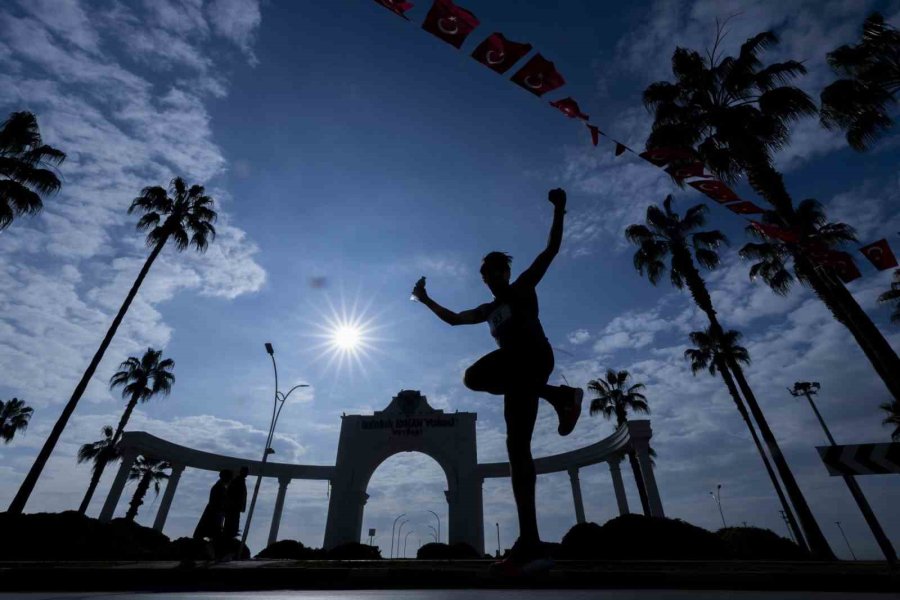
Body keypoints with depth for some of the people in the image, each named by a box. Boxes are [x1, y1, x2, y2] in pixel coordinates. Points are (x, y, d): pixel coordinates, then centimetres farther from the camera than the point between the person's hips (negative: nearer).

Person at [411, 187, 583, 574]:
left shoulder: (524, 287, 16)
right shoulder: (489, 310, 32)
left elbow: (552, 248, 9)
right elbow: (454, 319, 36)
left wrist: (558, 209, 2)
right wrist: (425, 300, 37)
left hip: (534, 355, -6)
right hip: (519, 369, 6)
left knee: (474, 376, -29)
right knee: (517, 448, -6)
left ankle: (558, 395, -23)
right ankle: (530, 543, -9)